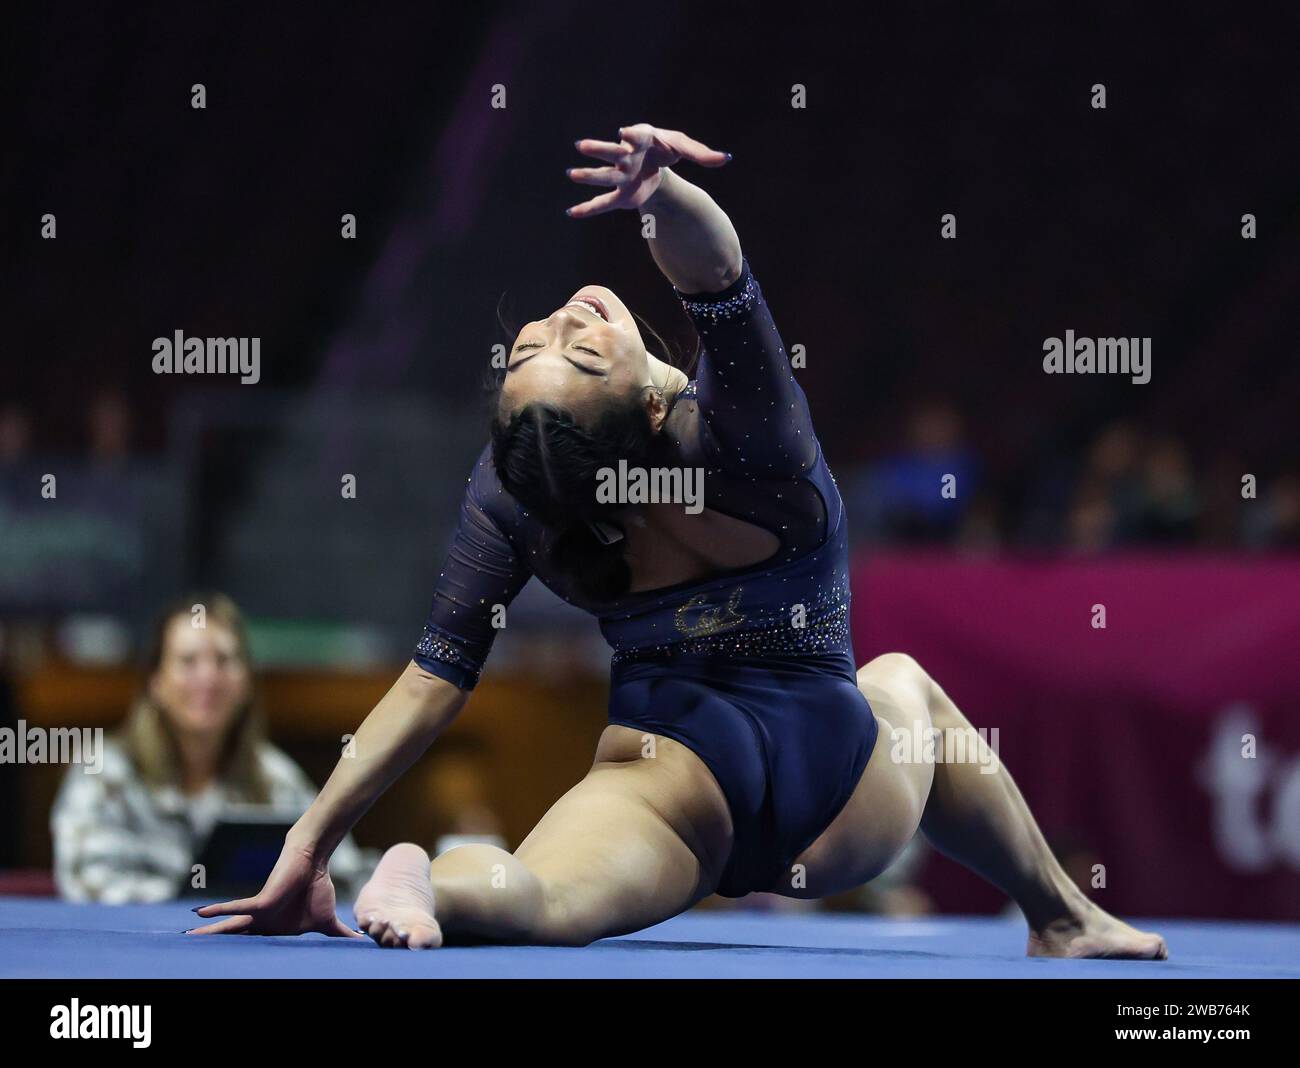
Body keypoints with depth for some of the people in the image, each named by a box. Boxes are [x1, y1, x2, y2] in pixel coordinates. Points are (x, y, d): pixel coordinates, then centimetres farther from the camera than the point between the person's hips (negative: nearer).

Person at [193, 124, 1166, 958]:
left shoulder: (512, 485, -11)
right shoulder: (741, 429, -19)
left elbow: (437, 677, -10)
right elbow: (715, 268, -37)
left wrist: (310, 848, -7)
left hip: (674, 784, 0)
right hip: (842, 831, 0)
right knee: (901, 683, 34)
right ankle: (1062, 916, 39)